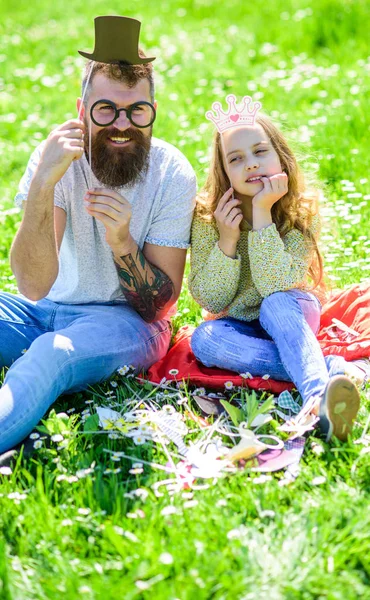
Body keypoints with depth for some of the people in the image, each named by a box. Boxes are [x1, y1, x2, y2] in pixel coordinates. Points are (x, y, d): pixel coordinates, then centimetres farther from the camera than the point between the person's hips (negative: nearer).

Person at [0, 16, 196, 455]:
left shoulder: (171, 175, -12)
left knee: (53, 353, -35)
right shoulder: (59, 157, -11)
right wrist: (42, 185, -35)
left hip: (126, 319, -3)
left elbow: (158, 306, -11)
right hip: (44, 310, 3)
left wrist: (122, 243, -30)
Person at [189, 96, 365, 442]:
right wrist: (227, 240, -26)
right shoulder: (208, 215, -12)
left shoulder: (302, 211, -16)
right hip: (238, 325, 2)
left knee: (275, 304, -35)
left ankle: (318, 394, -58)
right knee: (203, 339, -30)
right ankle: (331, 367, -35)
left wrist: (262, 213, -32)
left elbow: (276, 287, -28)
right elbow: (209, 300, -12)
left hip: (292, 316, -2)